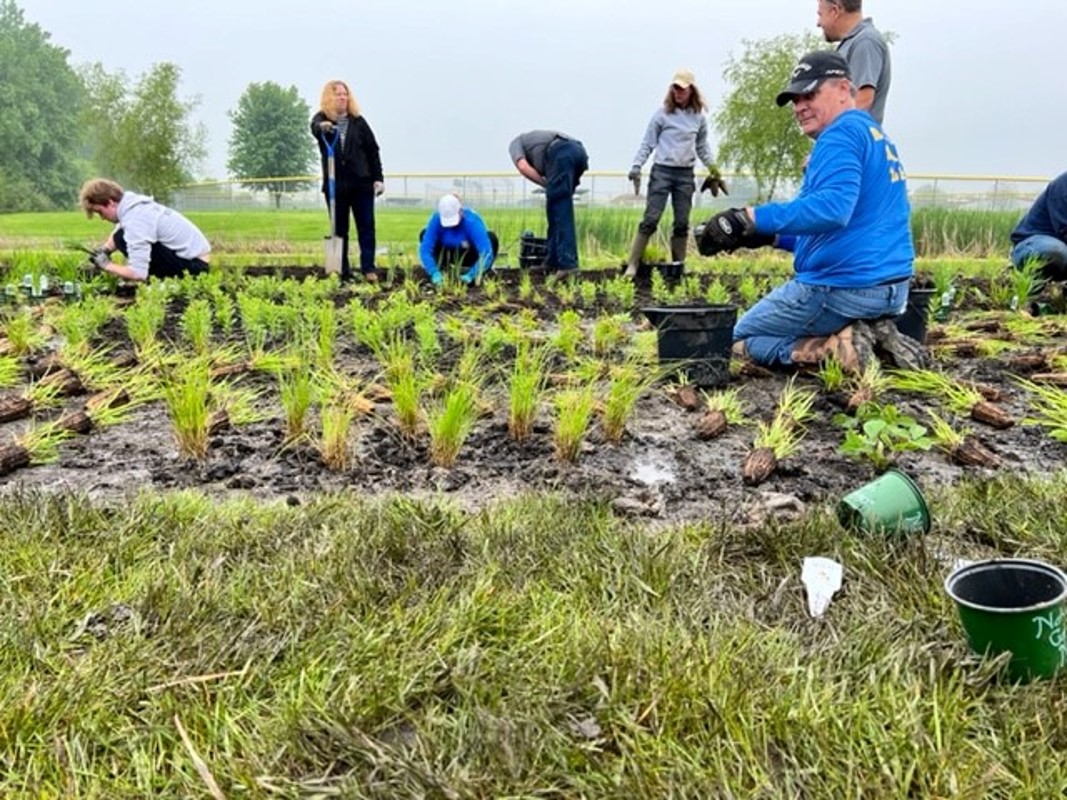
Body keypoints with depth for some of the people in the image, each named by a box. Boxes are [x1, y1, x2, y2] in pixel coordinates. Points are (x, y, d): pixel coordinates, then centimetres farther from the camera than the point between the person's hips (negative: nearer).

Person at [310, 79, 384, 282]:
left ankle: (368, 268, -2)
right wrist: (323, 127, -47)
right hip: (335, 184, 0)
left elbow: (372, 150, 7)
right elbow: (314, 127, -22)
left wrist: (378, 178, 1)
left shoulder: (358, 121, 7)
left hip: (361, 182, 0)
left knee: (366, 227, -4)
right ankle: (343, 272, 8)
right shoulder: (322, 118, 3)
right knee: (339, 229, 5)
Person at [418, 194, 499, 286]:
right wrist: (434, 273, -44)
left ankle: (480, 277, -12)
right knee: (424, 234, -21)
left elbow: (486, 252, -42)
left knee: (491, 238, -33)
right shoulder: (436, 220, -27)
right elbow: (425, 249, -31)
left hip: (472, 256, -2)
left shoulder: (472, 221, -34)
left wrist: (471, 275, -52)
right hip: (451, 255, 2)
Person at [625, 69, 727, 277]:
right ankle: (633, 264, -8)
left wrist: (713, 169, 13)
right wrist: (636, 167, -10)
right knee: (650, 219, -9)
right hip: (662, 171, -3)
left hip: (685, 174, 4)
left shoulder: (699, 117, 8)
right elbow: (647, 143, 0)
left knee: (682, 223, 6)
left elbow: (702, 147, 19)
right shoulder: (663, 113, -2)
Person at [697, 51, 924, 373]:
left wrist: (750, 219, -36)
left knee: (742, 339, 10)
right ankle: (875, 335, 6)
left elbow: (832, 208, -31)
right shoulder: (877, 135, 19)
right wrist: (772, 236, 15)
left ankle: (840, 349, -10)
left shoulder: (841, 134, -13)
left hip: (844, 288, -9)